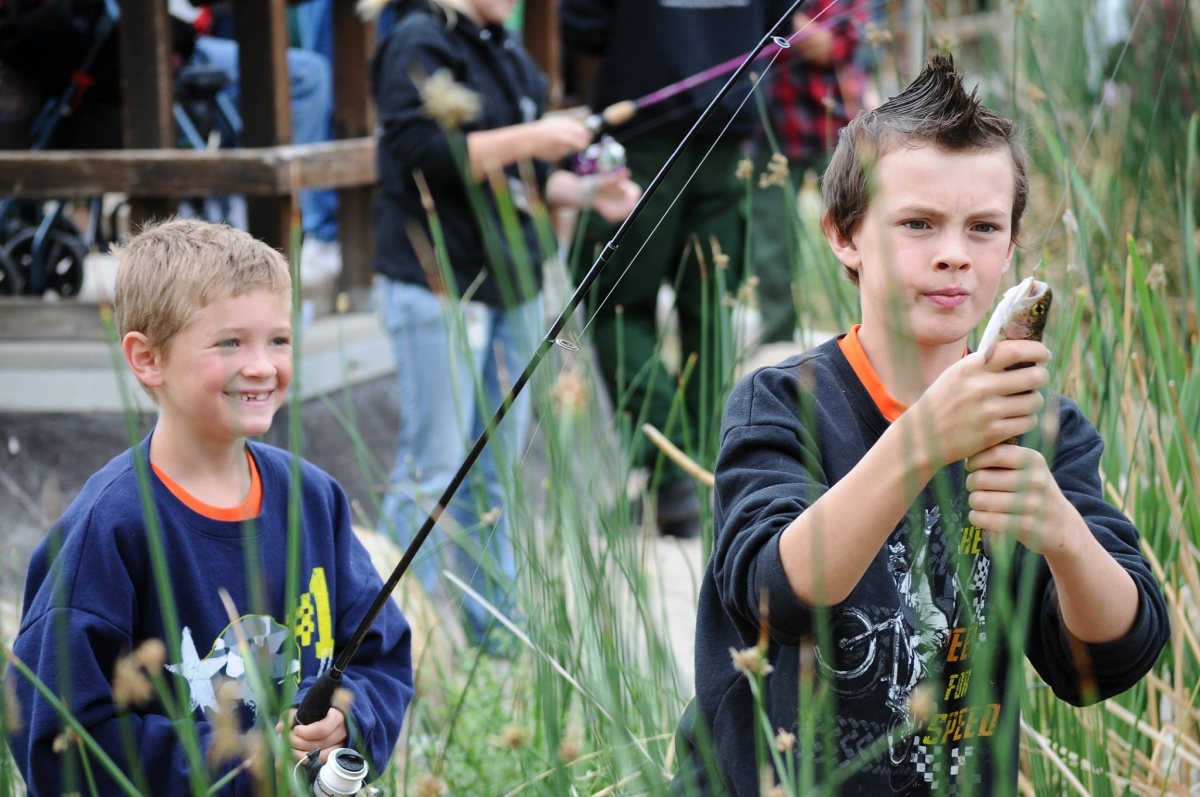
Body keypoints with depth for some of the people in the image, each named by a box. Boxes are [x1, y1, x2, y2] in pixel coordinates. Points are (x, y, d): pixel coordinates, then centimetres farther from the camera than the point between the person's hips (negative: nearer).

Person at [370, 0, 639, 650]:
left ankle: (495, 622, 21)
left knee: (496, 465, 13)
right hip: (438, 285, -8)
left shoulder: (507, 53, 17)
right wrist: (529, 139, -20)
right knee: (434, 469, -6)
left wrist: (585, 191, 7)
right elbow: (418, 152, -22)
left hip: (512, 282, 8)